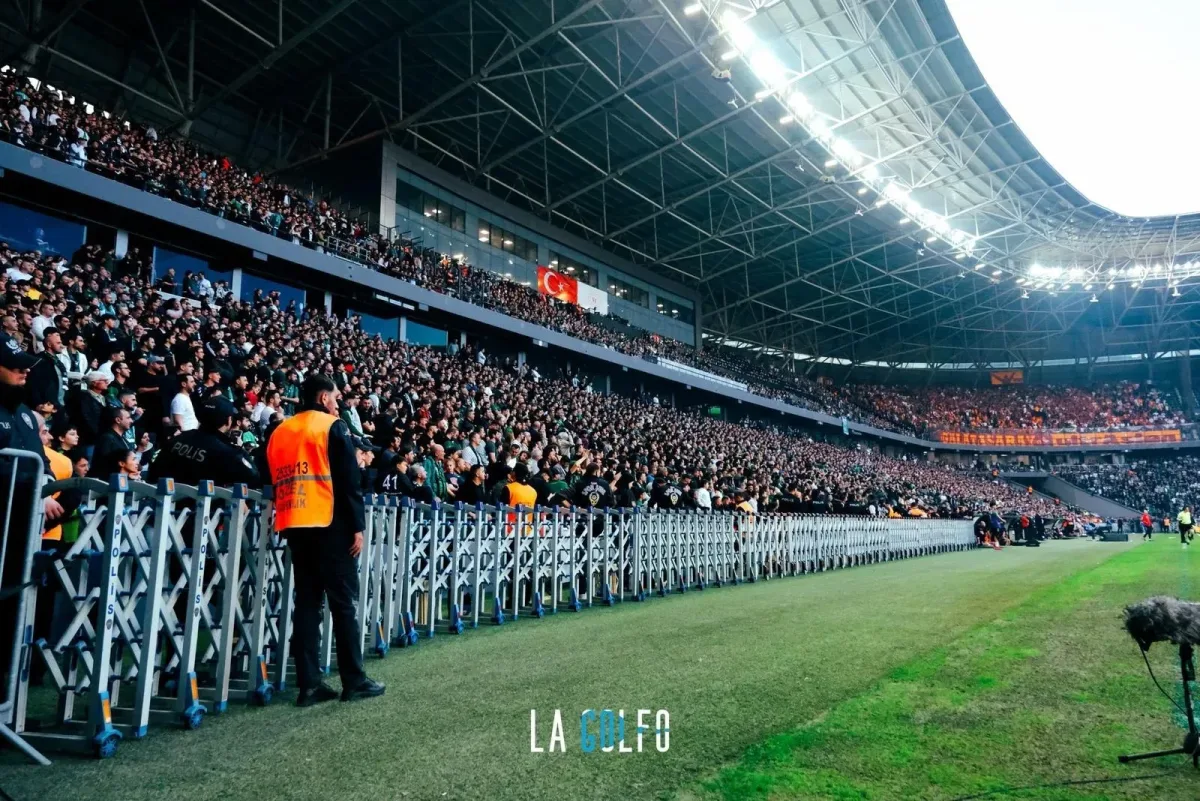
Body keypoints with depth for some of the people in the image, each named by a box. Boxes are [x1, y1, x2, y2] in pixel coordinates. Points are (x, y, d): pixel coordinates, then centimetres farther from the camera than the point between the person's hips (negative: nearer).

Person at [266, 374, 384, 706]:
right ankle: (354, 681, 5)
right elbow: (348, 481, -10)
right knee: (343, 602, 0)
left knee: (306, 602, 8)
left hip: (294, 525, 6)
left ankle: (309, 684, 8)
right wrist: (357, 527, -9)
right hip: (330, 524, -6)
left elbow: (272, 480, 18)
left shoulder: (280, 431, 16)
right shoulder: (333, 427, -3)